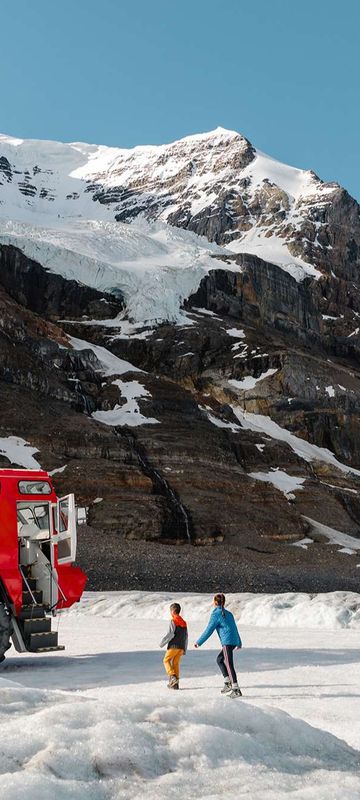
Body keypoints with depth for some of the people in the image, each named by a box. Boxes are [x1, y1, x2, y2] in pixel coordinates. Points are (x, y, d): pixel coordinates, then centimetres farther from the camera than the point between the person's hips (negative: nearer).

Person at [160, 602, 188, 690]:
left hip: (173, 646, -6)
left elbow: (170, 634, -16)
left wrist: (162, 643, -4)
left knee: (166, 660, 7)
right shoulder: (184, 622, 14)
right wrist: (184, 649, 20)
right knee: (176, 663, 11)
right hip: (181, 646, 6)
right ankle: (175, 683, 7)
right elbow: (186, 636, 15)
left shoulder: (173, 621, -8)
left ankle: (172, 676, -12)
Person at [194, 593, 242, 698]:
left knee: (229, 665, -8)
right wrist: (239, 643, 36)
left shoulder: (216, 614, -7)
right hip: (233, 641, 8)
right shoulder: (228, 614, 17)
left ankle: (236, 690, -12)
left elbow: (208, 631, -7)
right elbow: (235, 628, 25)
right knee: (219, 659, 21)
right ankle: (228, 682, 13)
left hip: (227, 642, -8)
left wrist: (199, 642, 2)